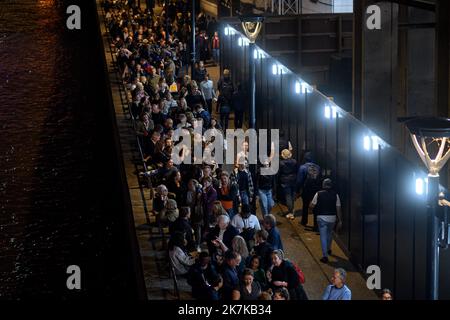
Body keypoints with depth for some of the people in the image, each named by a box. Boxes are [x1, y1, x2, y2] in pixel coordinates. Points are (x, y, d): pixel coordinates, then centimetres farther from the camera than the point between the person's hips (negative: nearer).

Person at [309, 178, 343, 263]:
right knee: (329, 233, 27)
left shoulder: (318, 194, -7)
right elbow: (338, 209, -4)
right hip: (332, 217, 2)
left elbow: (311, 206, -5)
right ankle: (328, 249, 43)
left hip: (321, 217, -2)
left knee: (323, 236, 1)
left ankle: (325, 255, -7)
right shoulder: (335, 195, -3)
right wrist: (340, 221, 1)